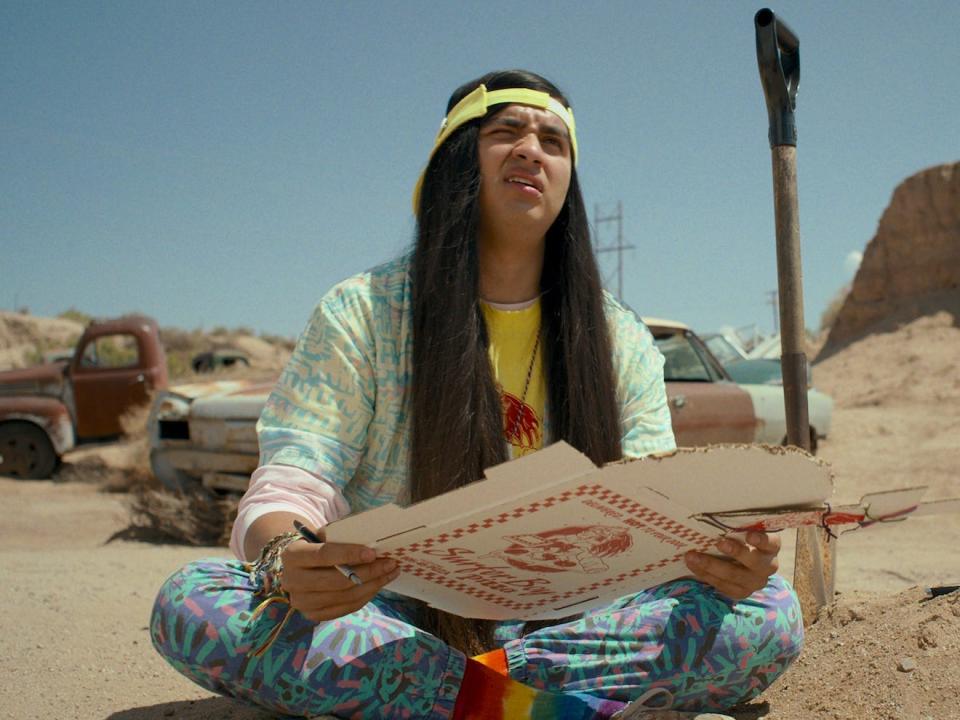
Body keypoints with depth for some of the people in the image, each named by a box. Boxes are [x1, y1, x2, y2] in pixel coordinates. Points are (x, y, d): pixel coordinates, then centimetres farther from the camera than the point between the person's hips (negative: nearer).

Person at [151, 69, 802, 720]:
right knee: (190, 602, -27)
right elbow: (288, 488, -8)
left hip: (565, 620, 1)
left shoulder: (621, 340, 6)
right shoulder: (360, 314, -1)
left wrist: (719, 549, -24)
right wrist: (286, 562, -33)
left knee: (771, 611, -22)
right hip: (400, 614, 0)